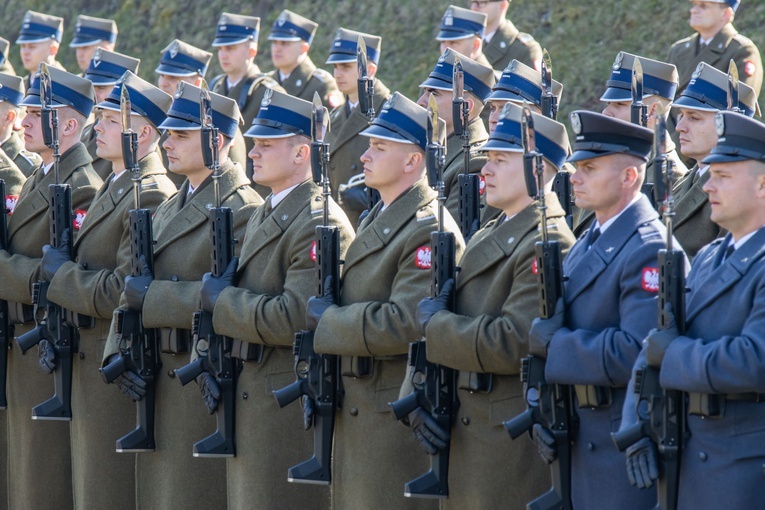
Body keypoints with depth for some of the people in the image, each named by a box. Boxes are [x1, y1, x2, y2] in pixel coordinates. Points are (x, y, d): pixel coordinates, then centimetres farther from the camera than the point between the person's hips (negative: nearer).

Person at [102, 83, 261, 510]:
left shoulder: (243, 210, -11)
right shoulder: (170, 209, 16)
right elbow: (136, 287, 17)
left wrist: (152, 297, -18)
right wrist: (119, 354, 2)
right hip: (158, 375, 8)